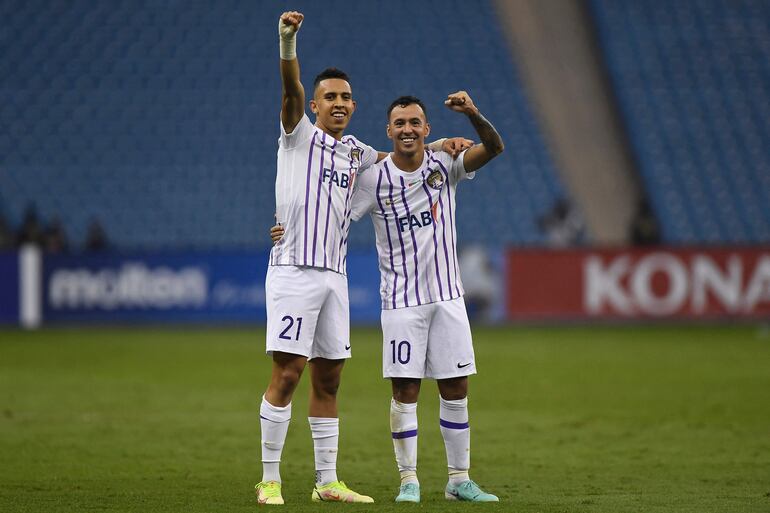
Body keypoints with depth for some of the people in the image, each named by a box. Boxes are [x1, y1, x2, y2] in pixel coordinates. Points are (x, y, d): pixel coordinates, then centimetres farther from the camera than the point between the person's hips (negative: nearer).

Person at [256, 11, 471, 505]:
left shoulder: (355, 150, 18)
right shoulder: (300, 135, 1)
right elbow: (291, 89, -17)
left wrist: (439, 144, 19)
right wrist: (288, 42, -34)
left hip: (334, 274, 6)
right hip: (293, 271, -6)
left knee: (328, 379, 8)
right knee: (287, 372, -10)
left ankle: (327, 481, 13)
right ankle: (270, 479, -6)